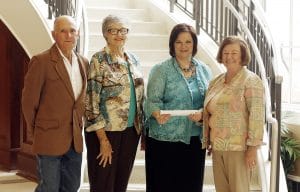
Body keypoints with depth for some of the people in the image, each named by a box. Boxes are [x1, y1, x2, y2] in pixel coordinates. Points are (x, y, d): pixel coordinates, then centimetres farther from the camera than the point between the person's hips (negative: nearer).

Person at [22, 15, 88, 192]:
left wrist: (79, 125, 12)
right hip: (50, 138, -6)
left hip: (75, 139, 6)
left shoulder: (83, 62, 8)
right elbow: (29, 101, -7)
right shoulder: (41, 61, -11)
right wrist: (36, 132, 0)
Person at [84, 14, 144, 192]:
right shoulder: (99, 60, -9)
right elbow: (92, 101, -13)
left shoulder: (133, 59, 10)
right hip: (106, 131, -6)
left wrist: (142, 127, 10)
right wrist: (103, 139, -17)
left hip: (131, 130, 6)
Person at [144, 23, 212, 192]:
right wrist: (158, 115, -28)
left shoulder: (204, 70, 10)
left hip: (194, 139, 4)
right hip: (164, 140, -3)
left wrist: (201, 113, -12)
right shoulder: (161, 70, 0)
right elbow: (153, 100, -7)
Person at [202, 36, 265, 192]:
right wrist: (207, 141, 16)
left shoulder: (250, 81, -8)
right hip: (217, 146, 6)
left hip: (238, 147, -6)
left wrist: (253, 147, -18)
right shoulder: (216, 82, 13)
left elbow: (257, 115, -14)